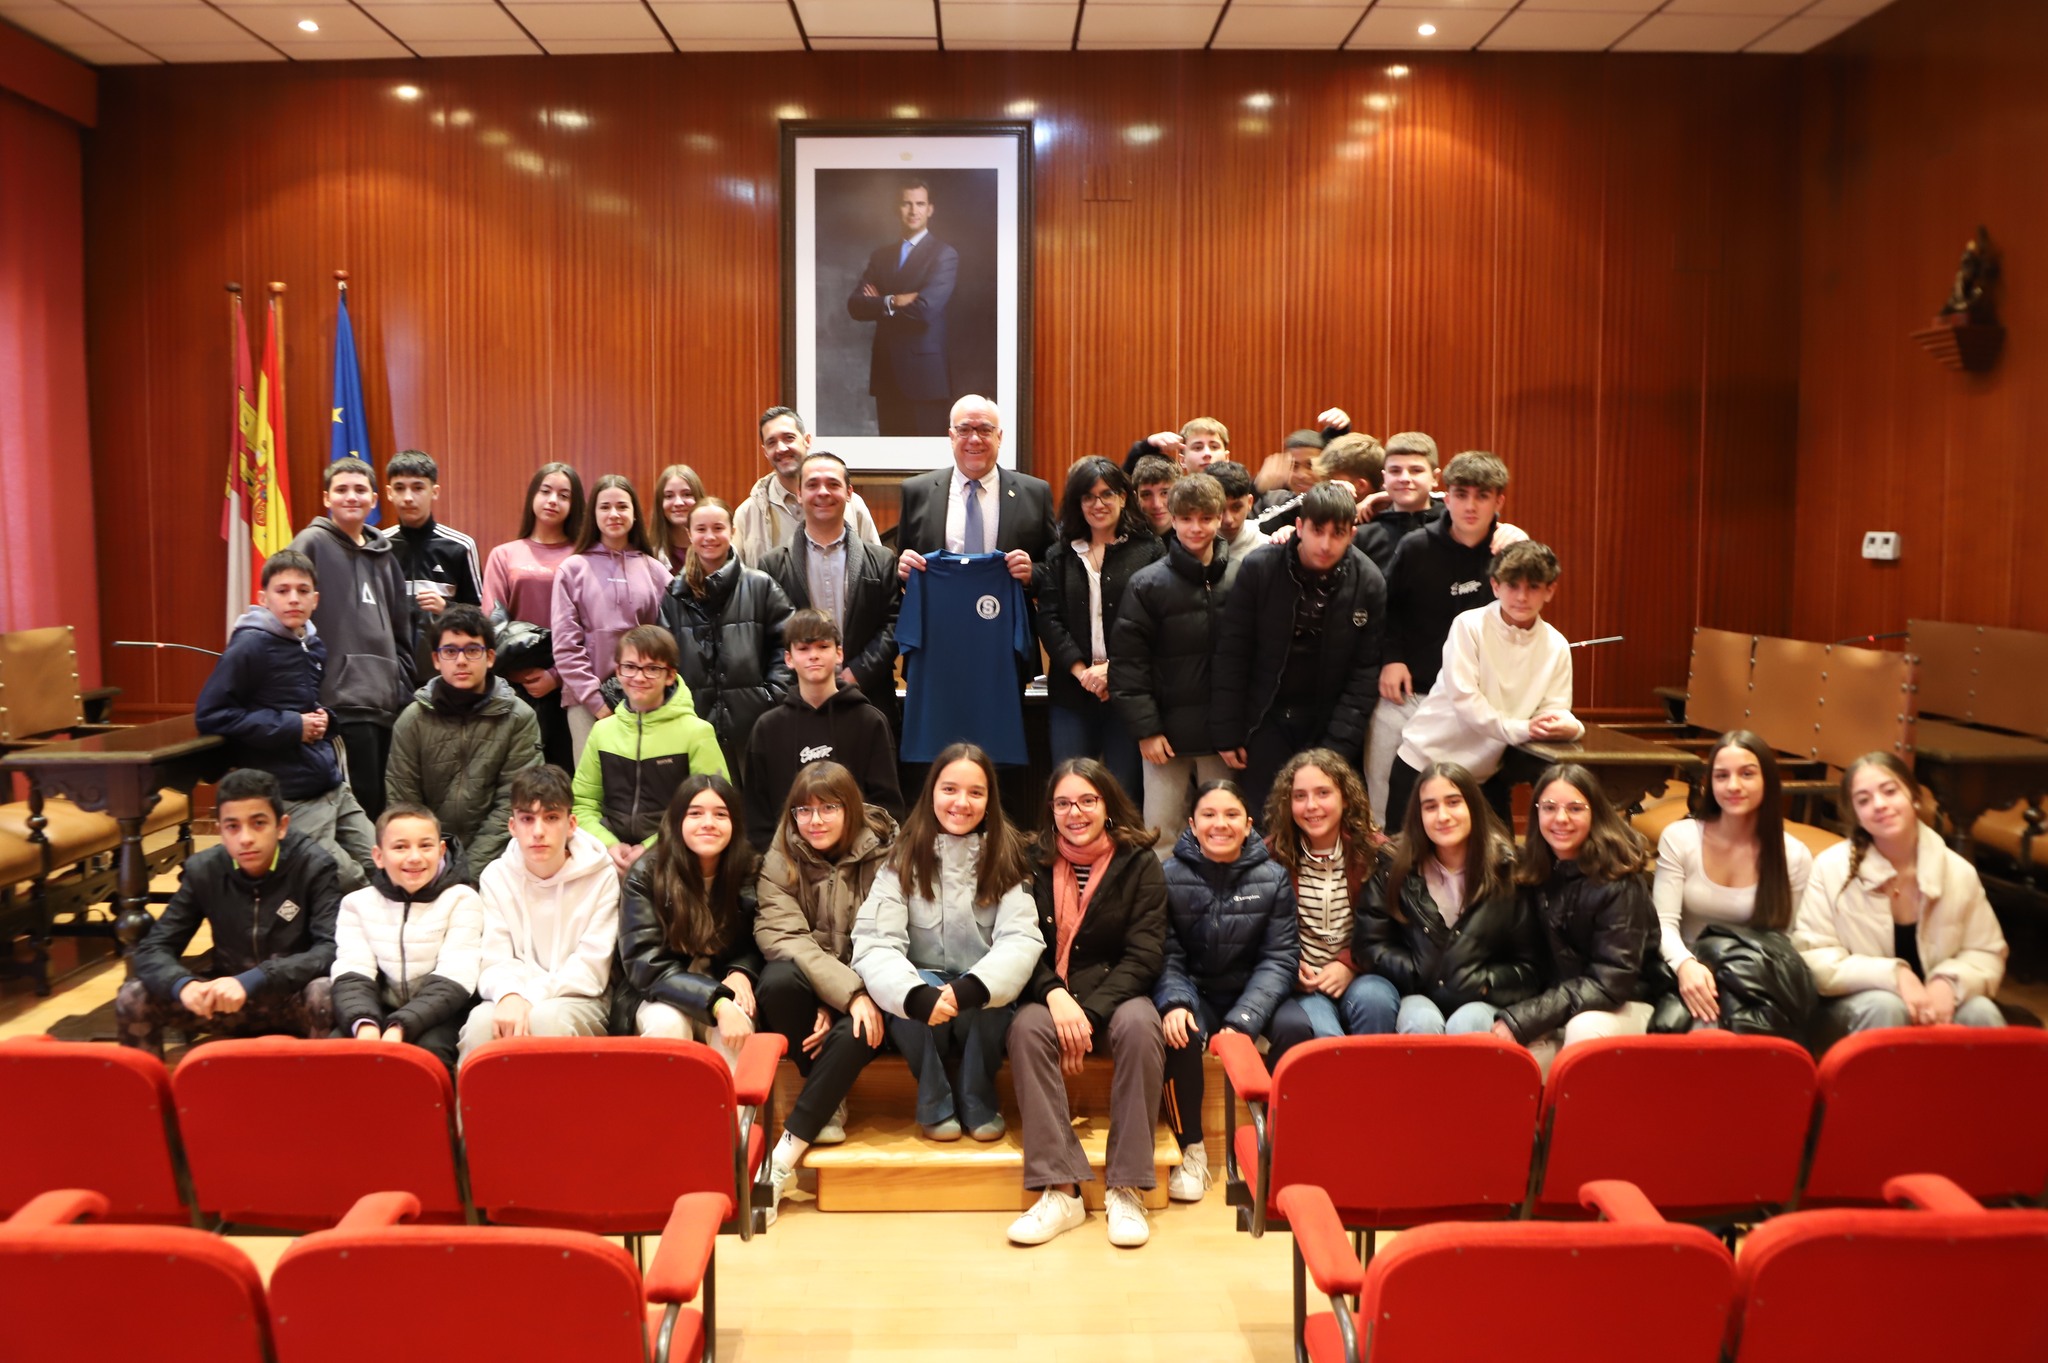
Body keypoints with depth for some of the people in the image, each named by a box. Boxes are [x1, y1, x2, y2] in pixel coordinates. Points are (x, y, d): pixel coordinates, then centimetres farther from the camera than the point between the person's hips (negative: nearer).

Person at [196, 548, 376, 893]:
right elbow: (210, 715, -16)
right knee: (353, 884, -5)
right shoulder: (251, 646, -13)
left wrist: (323, 719, 2)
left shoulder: (315, 645, 9)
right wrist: (291, 727, -17)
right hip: (292, 800, -7)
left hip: (335, 787, 7)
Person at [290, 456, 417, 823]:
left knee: (387, 805, 8)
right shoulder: (312, 543, 0)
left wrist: (404, 688, 15)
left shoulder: (383, 553, 18)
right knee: (362, 806, -8)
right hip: (342, 699, -6)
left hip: (387, 700, 6)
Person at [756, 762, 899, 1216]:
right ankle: (829, 1101, -14)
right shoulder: (783, 855, -5)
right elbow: (778, 932, -18)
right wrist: (847, 991, -31)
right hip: (808, 978, 2)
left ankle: (786, 1151, -25)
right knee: (777, 981, -32)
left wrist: (839, 1006, -26)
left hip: (863, 986, -1)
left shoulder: (884, 851, -9)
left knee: (855, 1034, -33)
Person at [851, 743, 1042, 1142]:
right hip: (919, 1009, 0)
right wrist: (916, 996, -37)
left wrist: (971, 989, -35)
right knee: (924, 995, -32)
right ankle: (935, 1103, -7)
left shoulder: (1005, 857, -4)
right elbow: (873, 943, -17)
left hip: (985, 1003, 0)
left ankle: (978, 1101, -5)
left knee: (980, 1001, -32)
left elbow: (1022, 939, -16)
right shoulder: (904, 857, -6)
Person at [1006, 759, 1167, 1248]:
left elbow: (1144, 955, -7)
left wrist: (1089, 1014, -19)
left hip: (1116, 994, -1)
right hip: (1048, 995, 1)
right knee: (1027, 1027, -32)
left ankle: (1126, 1189, -26)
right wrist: (1055, 996, -21)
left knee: (1139, 1024, -34)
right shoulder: (1033, 863, 4)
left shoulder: (1139, 863, 0)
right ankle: (1059, 1189, -31)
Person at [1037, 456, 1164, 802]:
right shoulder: (1058, 555, 13)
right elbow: (1048, 619, 4)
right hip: (1071, 690, 3)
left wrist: (1113, 668, -13)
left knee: (1125, 790, -1)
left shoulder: (1149, 551, 4)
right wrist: (1080, 670, -9)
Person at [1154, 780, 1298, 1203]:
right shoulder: (1170, 876, -4)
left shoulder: (1273, 877, -3)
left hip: (1252, 993, 1)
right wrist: (1174, 1002, -27)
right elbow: (1165, 954, -5)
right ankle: (1191, 1149, -12)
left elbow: (1280, 958, -7)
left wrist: (1243, 1020, -20)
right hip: (1194, 992, 0)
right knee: (1179, 1033, -33)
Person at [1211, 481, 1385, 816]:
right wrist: (1227, 733, -6)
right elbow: (1232, 653, -5)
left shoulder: (1369, 583, -7)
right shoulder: (1259, 568, -10)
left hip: (1324, 725, 1)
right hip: (1265, 724, 0)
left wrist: (1337, 746, -10)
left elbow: (1365, 672, -4)